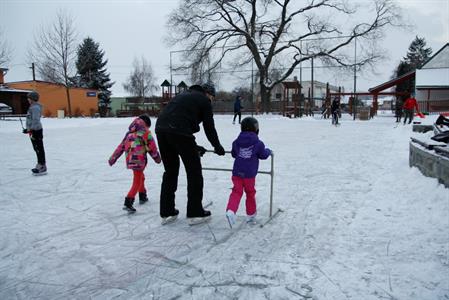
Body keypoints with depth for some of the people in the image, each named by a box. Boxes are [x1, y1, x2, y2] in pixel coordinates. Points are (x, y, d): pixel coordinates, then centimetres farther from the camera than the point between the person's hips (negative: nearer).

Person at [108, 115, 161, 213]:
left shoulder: (129, 133, 17)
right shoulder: (145, 132, -1)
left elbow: (121, 146, 16)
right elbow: (152, 147, 0)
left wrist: (113, 158, 20)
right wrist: (157, 158, 15)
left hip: (129, 160, 7)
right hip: (139, 159, -7)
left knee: (140, 176, 27)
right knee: (137, 182, -4)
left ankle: (142, 196, 40)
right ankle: (128, 203, -17)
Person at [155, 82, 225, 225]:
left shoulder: (184, 95, 32)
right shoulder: (204, 100, 10)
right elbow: (209, 127, 9)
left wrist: (194, 146, 36)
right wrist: (218, 147, 25)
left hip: (161, 129, 8)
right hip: (179, 133, -7)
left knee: (170, 171, 19)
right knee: (194, 171, 6)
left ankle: (166, 213, 23)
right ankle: (195, 213, 12)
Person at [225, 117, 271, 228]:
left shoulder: (237, 141, 5)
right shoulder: (258, 143, -5)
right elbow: (263, 155, 4)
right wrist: (268, 151, 24)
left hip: (236, 172, 2)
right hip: (249, 173, -2)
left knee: (236, 192, 1)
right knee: (250, 193, 13)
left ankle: (230, 210, -22)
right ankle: (251, 214, 26)